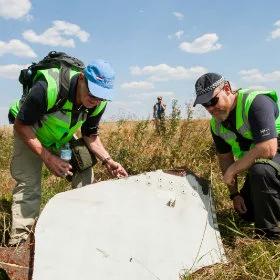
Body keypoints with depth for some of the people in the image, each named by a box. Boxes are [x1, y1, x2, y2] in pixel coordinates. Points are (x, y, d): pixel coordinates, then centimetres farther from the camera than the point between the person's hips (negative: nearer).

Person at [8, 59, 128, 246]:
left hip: (63, 136, 5)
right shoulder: (48, 88, -39)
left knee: (85, 173, -6)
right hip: (29, 133, -4)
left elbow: (90, 135, -5)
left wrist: (107, 160, -20)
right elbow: (21, 125, -28)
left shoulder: (98, 103, -22)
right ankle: (18, 240, -1)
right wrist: (48, 158, -33)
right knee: (28, 184, -15)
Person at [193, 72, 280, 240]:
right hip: (256, 163, 8)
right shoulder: (217, 123, -5)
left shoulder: (255, 102, -30)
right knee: (246, 212, 9)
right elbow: (225, 157, 6)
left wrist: (232, 170, -27)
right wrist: (234, 193, 4)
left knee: (260, 171, -39)